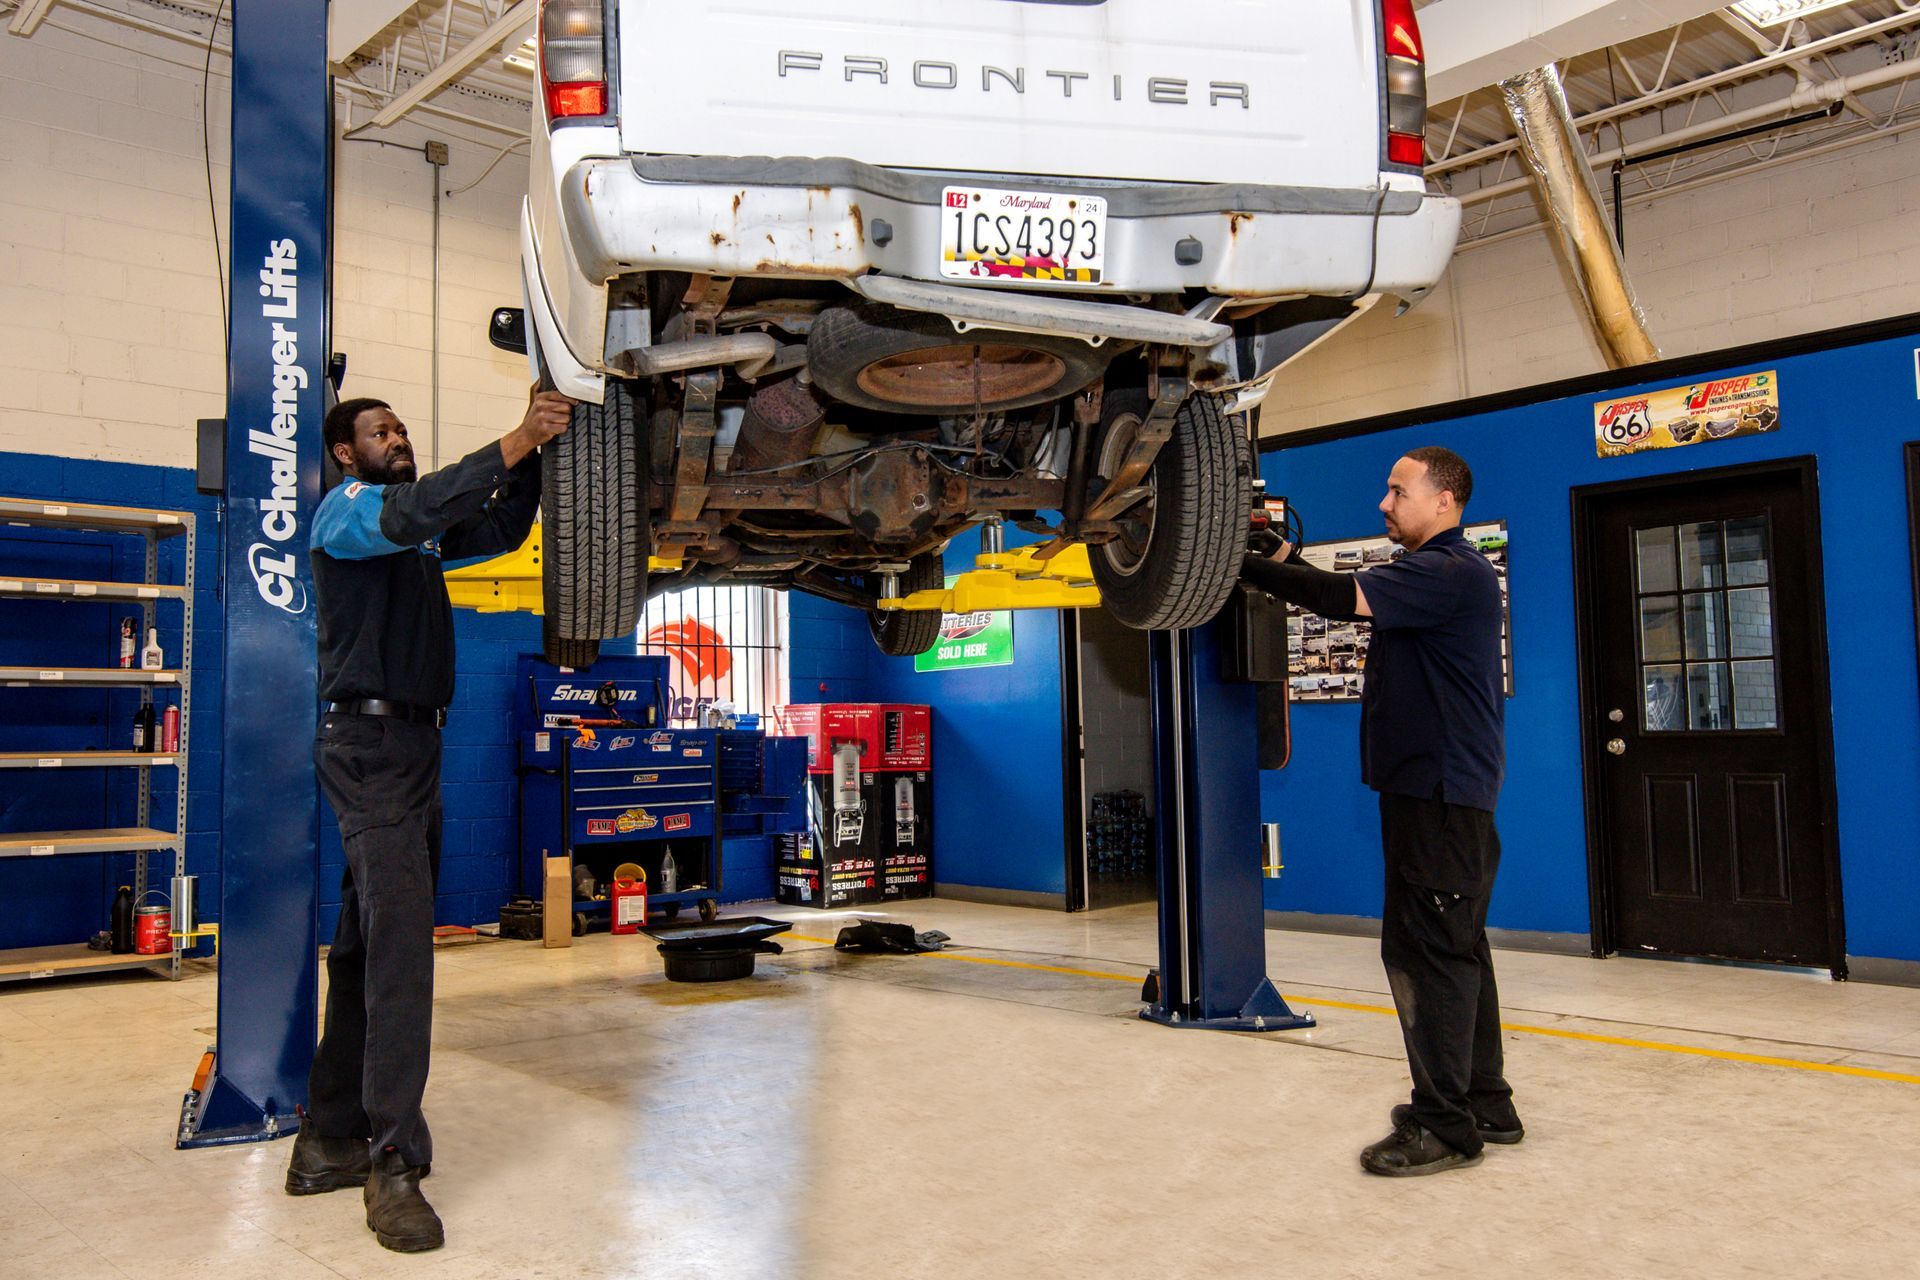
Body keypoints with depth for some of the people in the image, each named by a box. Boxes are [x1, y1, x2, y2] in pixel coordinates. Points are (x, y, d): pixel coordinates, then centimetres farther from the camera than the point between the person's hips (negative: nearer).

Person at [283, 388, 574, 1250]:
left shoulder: (419, 533, 22)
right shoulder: (346, 508, -3)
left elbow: (498, 531, 14)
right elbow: (413, 511, -24)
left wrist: (534, 455, -3)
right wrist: (516, 441, -31)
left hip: (415, 743, 9)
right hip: (369, 739, -9)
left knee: (370, 943, 10)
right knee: (399, 936, -18)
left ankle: (330, 1138, 17)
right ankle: (394, 1161, -18)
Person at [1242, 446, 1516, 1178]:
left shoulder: (1452, 572, -15)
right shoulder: (1427, 572, 18)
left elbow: (1346, 598, -25)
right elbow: (1349, 599, 17)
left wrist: (1243, 564, -20)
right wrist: (1285, 560, 4)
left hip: (1442, 793, -11)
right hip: (1432, 788, 11)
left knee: (1425, 950, -8)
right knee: (1455, 949, 15)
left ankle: (1444, 1123, -1)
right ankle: (1484, 1102, 25)